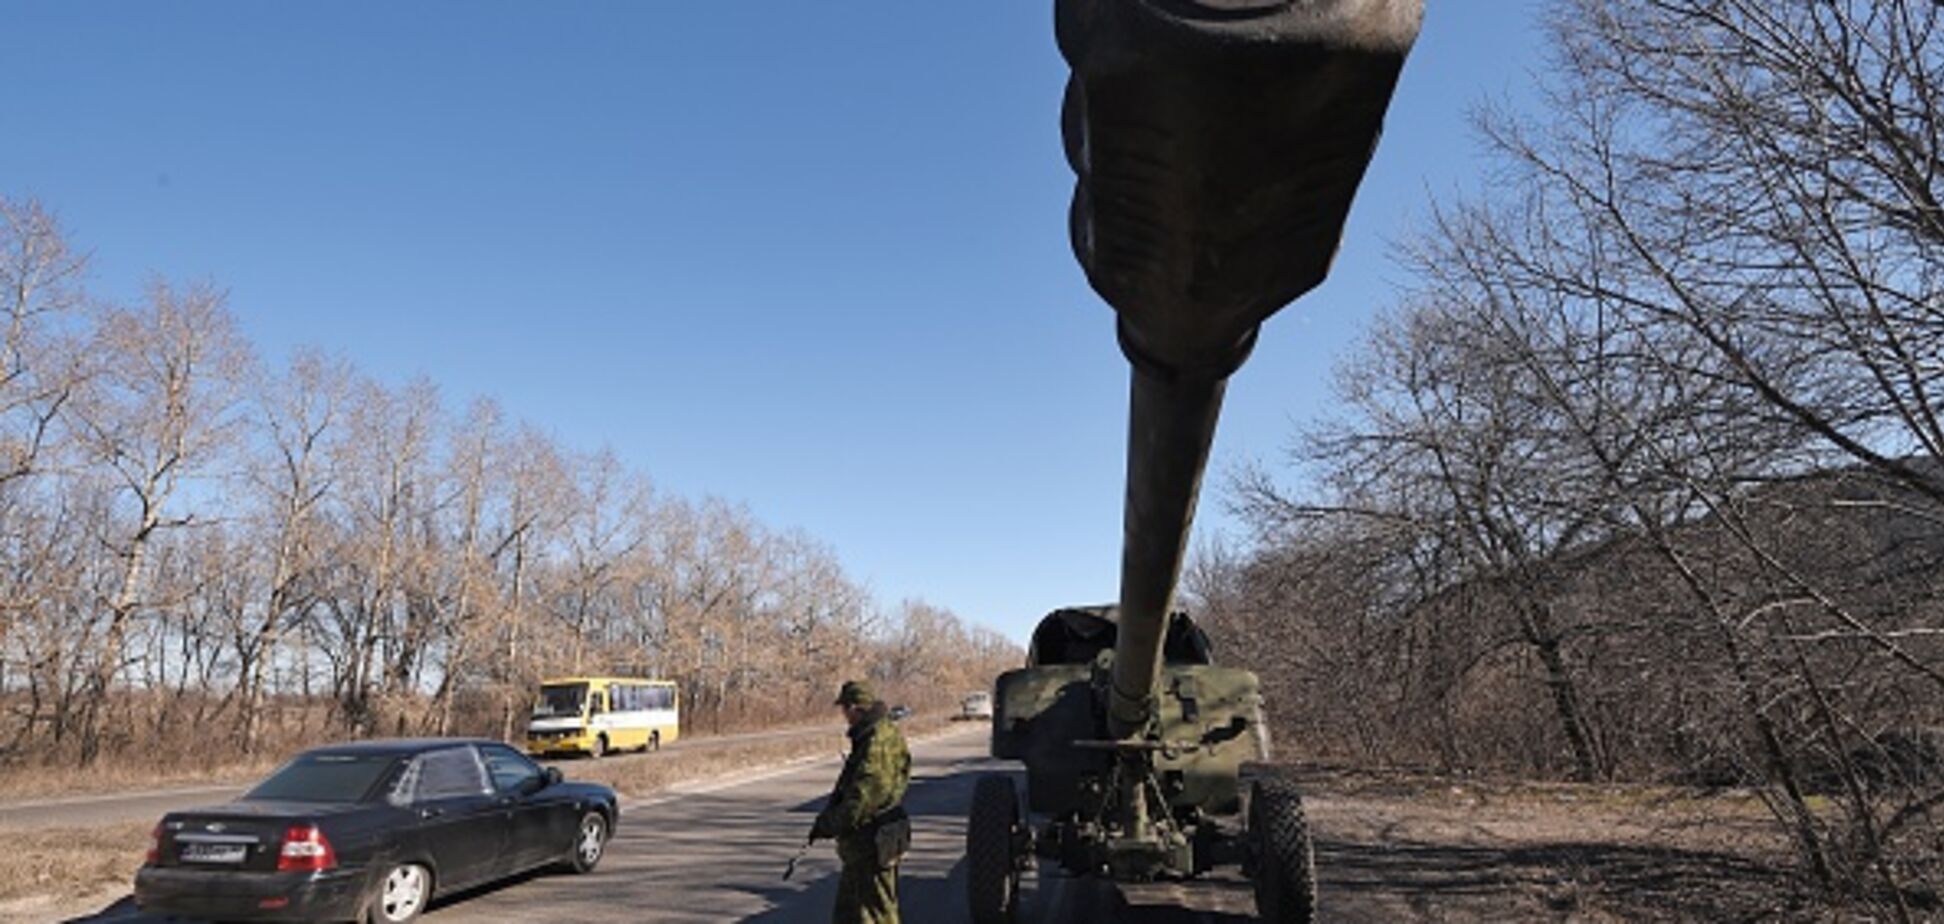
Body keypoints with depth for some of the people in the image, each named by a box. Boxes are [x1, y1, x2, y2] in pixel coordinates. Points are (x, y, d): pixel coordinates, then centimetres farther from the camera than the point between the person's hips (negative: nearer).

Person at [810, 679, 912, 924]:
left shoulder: (880, 740, -20)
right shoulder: (867, 737, 14)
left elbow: (867, 793, -26)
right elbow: (846, 788, 19)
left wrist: (832, 823, -20)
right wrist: (828, 817, 8)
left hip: (875, 842, -11)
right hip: (862, 842, 11)